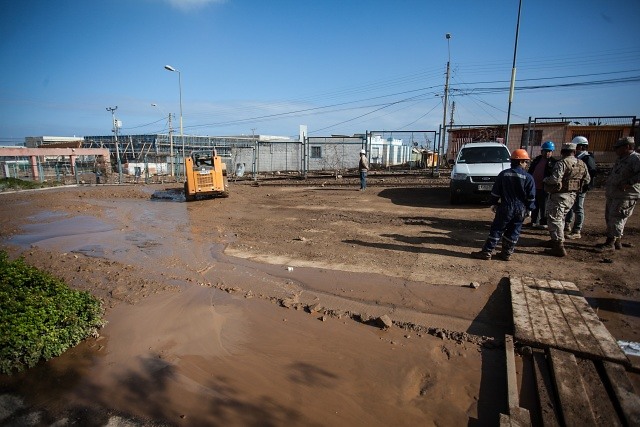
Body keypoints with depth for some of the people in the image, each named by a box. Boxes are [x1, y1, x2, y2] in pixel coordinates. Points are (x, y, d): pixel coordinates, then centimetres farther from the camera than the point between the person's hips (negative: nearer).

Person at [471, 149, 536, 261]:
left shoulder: (503, 174, 0)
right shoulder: (528, 177, -3)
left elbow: (495, 191, 2)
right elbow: (531, 196, -1)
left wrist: (494, 203, 11)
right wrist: (529, 209, 9)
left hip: (505, 208, -1)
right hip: (521, 209, 1)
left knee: (497, 230, 2)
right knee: (513, 232, 11)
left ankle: (487, 252, 1)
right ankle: (507, 253, 17)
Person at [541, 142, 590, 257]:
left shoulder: (562, 163, -17)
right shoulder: (582, 164, 9)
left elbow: (555, 179, -27)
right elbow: (587, 179, 16)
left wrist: (545, 179, -8)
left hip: (559, 196, -8)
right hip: (572, 196, 9)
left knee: (554, 219, -5)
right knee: (561, 218, 22)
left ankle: (559, 247, -8)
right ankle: (556, 240, 35)